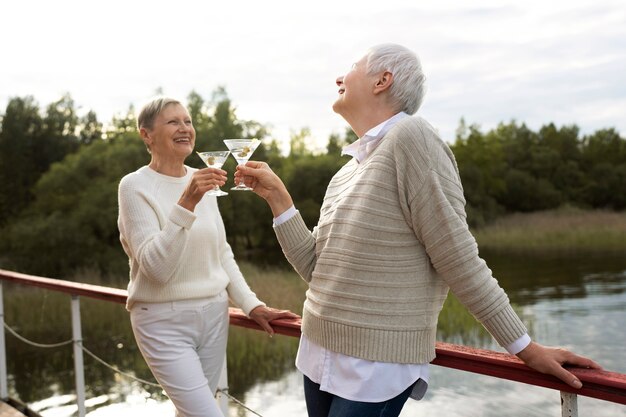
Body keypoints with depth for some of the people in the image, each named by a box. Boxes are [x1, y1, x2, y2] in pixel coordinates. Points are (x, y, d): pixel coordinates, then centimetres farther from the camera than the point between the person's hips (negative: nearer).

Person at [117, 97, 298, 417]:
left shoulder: (201, 180, 5)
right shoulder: (135, 185, -12)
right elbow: (156, 267, -22)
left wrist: (251, 304, 4)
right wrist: (186, 204, -31)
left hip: (213, 315, 5)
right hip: (164, 322, -5)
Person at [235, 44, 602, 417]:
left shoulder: (410, 137, -14)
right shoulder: (349, 169, 8)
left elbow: (459, 259, -14)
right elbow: (317, 269, 7)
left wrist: (526, 348, -12)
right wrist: (277, 196, 2)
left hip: (375, 372, -7)